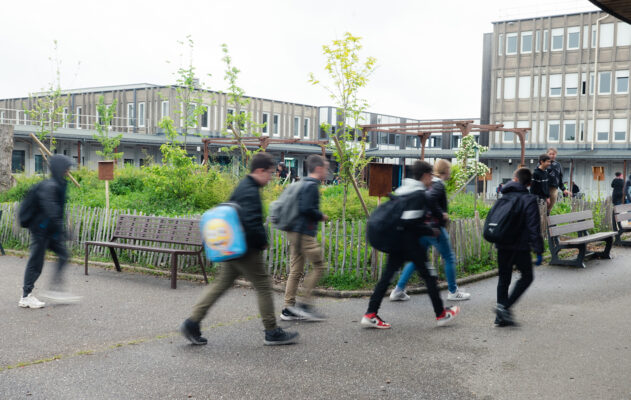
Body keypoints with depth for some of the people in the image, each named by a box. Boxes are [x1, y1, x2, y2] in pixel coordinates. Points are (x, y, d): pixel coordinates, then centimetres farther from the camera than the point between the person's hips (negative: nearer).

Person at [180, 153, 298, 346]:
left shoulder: (243, 187, 15)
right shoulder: (250, 192, -18)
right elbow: (252, 223, -28)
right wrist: (263, 242, -12)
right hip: (246, 250, -10)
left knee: (221, 284, 13)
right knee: (263, 286, 0)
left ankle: (192, 323, 13)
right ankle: (272, 333, 9)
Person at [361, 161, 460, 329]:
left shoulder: (401, 190, 13)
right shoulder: (419, 194, -14)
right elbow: (411, 223, -21)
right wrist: (431, 231, -9)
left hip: (397, 242, 8)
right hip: (411, 242, -8)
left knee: (387, 275, 5)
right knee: (428, 275, 6)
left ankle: (370, 314, 0)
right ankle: (441, 314, 18)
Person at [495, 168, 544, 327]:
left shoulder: (504, 197, 9)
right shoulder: (529, 200, -7)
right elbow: (534, 227, -13)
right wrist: (538, 250, -11)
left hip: (502, 246, 5)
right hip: (520, 246, -5)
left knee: (503, 278, 12)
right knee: (527, 276, 9)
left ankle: (501, 316, 11)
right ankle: (505, 306, -5)